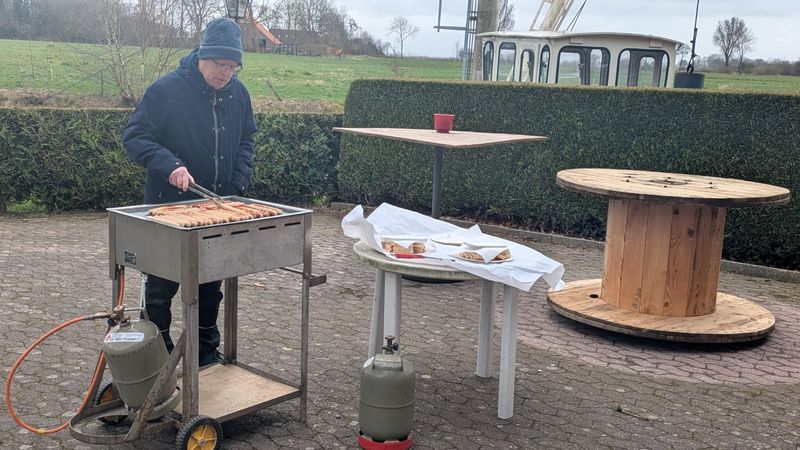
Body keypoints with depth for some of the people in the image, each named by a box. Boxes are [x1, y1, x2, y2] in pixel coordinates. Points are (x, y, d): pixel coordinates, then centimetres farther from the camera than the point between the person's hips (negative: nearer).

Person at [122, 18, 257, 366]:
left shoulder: (238, 93, 4)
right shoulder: (166, 90, -12)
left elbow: (245, 142, 15)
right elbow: (134, 137, -10)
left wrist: (239, 185, 2)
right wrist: (168, 164, -25)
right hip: (169, 207, -4)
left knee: (210, 286, 13)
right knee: (161, 288, 5)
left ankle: (207, 353, 27)